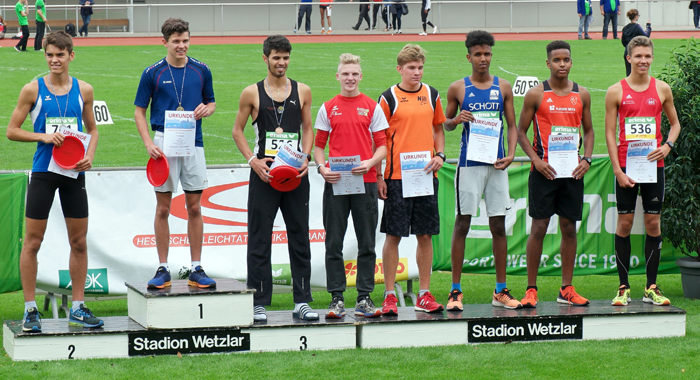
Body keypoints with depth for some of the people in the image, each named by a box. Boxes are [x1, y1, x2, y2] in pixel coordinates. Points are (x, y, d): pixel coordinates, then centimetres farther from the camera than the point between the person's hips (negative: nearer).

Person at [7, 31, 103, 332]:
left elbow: (92, 129, 16)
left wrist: (90, 156, -2)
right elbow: (11, 131, -1)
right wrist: (43, 137, -14)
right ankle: (30, 309, 6)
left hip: (74, 173, 3)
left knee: (79, 242, 7)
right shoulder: (33, 90, -3)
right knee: (32, 242, -1)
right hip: (43, 171, -3)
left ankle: (78, 307, 17)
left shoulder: (84, 90, 5)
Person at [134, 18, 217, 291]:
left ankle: (196, 269, 9)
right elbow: (139, 111, 4)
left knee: (194, 207, 3)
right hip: (164, 146, -2)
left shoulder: (201, 71, 6)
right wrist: (149, 144, -8)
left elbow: (211, 103, 17)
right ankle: (163, 269, 7)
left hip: (193, 145, 2)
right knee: (163, 208, 1)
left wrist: (206, 109, -7)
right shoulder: (153, 73, 0)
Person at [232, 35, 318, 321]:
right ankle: (259, 303, 4)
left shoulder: (302, 92, 8)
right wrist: (252, 160, -7)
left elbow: (308, 128, 15)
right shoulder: (252, 93, 1)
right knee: (260, 239, -1)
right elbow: (237, 130, 7)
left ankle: (301, 301, 10)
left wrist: (305, 158, -2)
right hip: (264, 172, -2)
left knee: (300, 237, 4)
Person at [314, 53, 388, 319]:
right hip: (335, 182, 0)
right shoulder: (328, 108, 9)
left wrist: (370, 162, -13)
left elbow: (382, 145, 6)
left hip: (365, 181, 0)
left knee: (366, 243, 1)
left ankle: (364, 298, 7)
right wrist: (322, 168, -7)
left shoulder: (372, 107, 7)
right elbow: (318, 145, 12)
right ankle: (337, 298, 5)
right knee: (334, 243, 0)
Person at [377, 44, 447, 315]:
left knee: (425, 235, 6)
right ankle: (390, 296, 3)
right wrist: (378, 175, -5)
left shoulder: (432, 95, 10)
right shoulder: (389, 98, -1)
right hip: (396, 176, -4)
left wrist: (439, 155, 1)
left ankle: (424, 295, 12)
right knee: (393, 235, -2)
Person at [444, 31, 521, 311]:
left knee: (498, 227, 4)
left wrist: (510, 154, -5)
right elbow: (446, 123, 11)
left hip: (496, 164, 2)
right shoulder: (458, 88, 4)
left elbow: (512, 125, 11)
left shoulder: (503, 88, 9)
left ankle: (501, 292, 10)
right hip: (469, 164, -2)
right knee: (462, 224, -2)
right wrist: (456, 120, -11)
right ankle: (455, 291, 3)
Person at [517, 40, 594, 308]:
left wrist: (586, 159, 1)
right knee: (539, 227, -5)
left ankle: (567, 290, 12)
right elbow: (521, 131, 2)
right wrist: (536, 160, -10)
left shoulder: (582, 95, 8)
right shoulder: (536, 94, -2)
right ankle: (531, 289, 1)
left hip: (572, 171, 3)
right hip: (544, 171, -3)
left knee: (569, 228, 6)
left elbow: (588, 130, 16)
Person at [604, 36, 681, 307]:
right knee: (624, 223, -1)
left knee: (653, 222, 3)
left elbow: (675, 123, 17)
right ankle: (623, 287, 6)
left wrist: (667, 146, -3)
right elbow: (609, 133, -1)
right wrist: (618, 170, -8)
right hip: (626, 165, -2)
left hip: (653, 165, 2)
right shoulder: (616, 91, 0)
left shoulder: (662, 89, 6)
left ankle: (651, 288, 9)